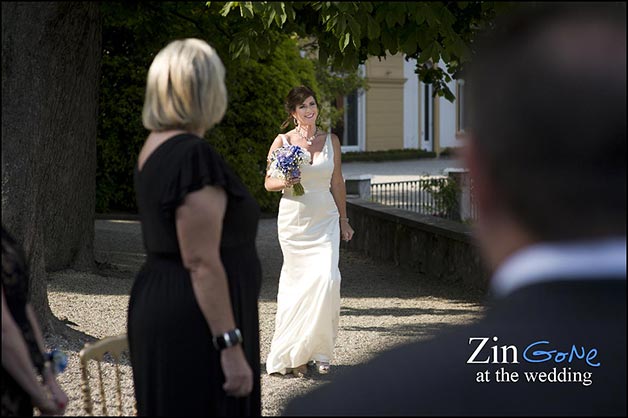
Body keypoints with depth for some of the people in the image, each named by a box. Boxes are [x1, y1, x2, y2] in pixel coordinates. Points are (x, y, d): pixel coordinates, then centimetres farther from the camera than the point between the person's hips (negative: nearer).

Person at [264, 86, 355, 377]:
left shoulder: (331, 141, 8)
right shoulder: (282, 142, 0)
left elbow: (337, 183, 14)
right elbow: (268, 183, 4)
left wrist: (343, 221, 16)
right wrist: (284, 182, -18)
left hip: (325, 219, 1)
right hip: (294, 219, -1)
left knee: (328, 279, -14)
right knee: (297, 282, 0)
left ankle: (320, 351, -2)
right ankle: (295, 354, 12)